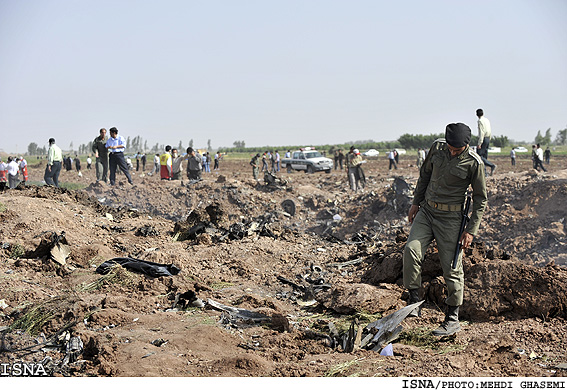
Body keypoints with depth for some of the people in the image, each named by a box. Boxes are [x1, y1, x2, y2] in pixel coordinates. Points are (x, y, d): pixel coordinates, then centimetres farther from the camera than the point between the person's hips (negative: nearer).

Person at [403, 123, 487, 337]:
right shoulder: (437, 147, 0)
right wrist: (416, 202, 16)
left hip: (450, 217, -4)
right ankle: (414, 303, -8)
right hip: (426, 210, 4)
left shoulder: (474, 163, -12)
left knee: (452, 268, -2)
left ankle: (452, 319, 10)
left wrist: (471, 230, -9)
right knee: (411, 250, -17)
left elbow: (480, 199, -5)